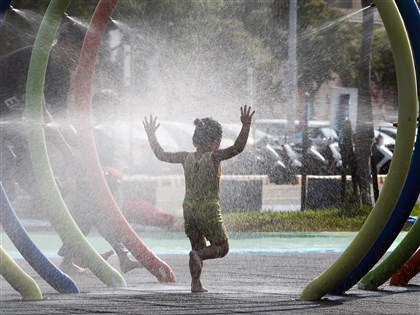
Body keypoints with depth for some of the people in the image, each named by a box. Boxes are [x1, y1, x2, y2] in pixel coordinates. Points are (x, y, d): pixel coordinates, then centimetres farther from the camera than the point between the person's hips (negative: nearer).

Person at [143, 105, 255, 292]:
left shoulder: (187, 158, 2)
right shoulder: (214, 157, -12)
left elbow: (161, 155, 12)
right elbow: (237, 148, -23)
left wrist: (151, 135, 24)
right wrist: (245, 125, -26)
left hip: (189, 209, 5)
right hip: (209, 210, -5)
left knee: (199, 247, 19)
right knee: (222, 247, 10)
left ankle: (196, 284, 7)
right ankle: (198, 255, -20)